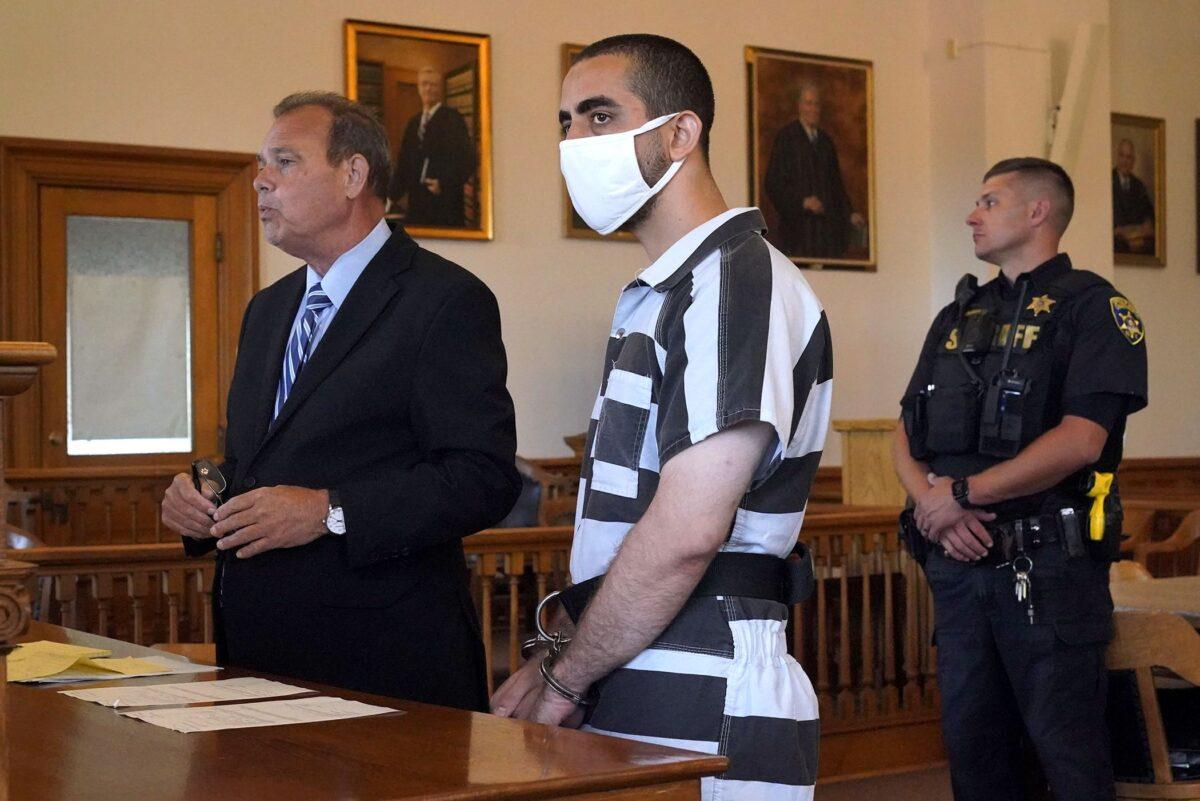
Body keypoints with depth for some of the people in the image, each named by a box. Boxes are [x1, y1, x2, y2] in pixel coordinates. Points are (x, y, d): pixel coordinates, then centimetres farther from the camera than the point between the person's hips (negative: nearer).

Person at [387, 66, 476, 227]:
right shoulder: (413, 123, 18)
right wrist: (394, 193, 6)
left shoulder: (453, 119, -2)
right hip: (416, 200, 6)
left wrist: (445, 184, -18)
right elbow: (404, 162, 18)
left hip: (445, 199, -6)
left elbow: (467, 159, -10)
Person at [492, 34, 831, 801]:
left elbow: (685, 530, -22)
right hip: (633, 701, 9)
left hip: (704, 714, -9)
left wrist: (564, 680, -11)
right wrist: (565, 662, 6)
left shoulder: (738, 282, -15)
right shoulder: (660, 296, 15)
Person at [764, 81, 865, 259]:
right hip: (799, 227, -5)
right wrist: (802, 201, -19)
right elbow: (774, 184, -7)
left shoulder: (826, 140, 16)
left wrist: (850, 214, 7)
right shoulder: (785, 137, -2)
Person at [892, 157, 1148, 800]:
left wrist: (961, 494, -14)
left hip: (1049, 565, -6)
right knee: (972, 747, 12)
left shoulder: (1090, 306, -4)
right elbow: (906, 438, 12)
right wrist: (934, 506, -9)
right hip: (958, 561, 6)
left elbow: (1080, 439, -17)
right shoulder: (956, 319, 17)